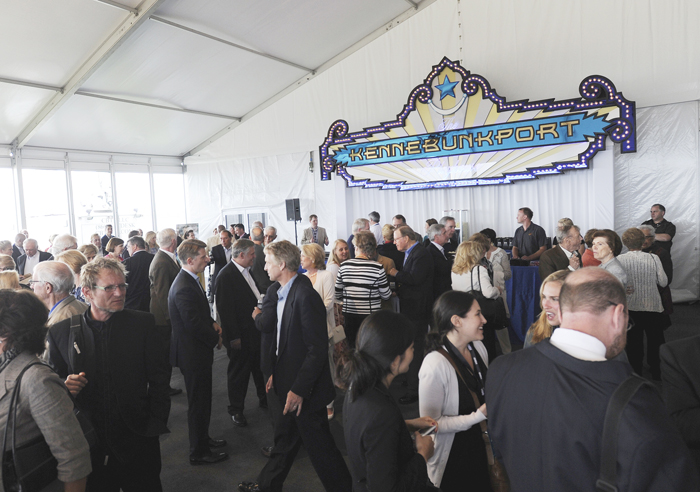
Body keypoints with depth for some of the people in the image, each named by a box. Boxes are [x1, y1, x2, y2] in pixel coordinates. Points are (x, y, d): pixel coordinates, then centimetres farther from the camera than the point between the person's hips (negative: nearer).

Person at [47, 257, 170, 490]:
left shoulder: (142, 323, -4)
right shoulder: (61, 332, -3)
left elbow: (158, 377, -1)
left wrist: (156, 424, -6)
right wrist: (66, 387, -15)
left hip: (138, 442, 0)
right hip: (88, 443, 1)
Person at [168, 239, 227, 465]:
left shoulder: (189, 281, 6)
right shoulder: (184, 288, -27)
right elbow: (194, 324, -27)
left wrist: (213, 323, 2)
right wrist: (216, 338, -12)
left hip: (196, 352, 10)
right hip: (193, 353, -10)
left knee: (201, 401, 24)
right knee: (198, 403, 5)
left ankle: (202, 438, 41)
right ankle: (198, 452, 21)